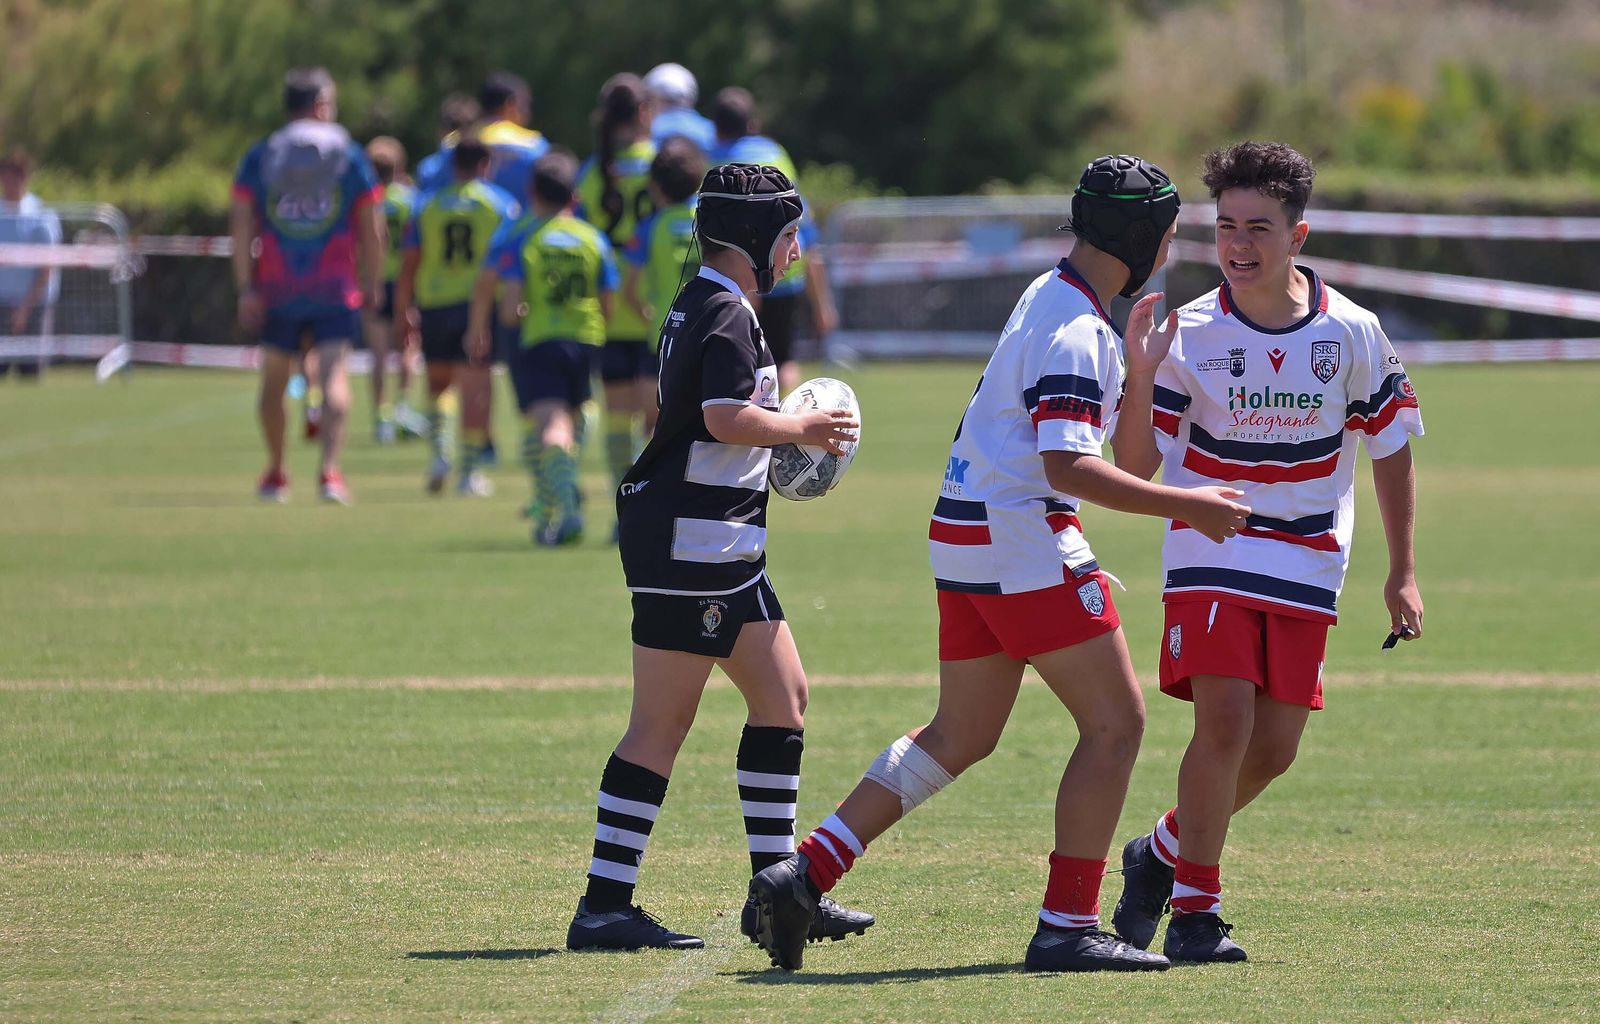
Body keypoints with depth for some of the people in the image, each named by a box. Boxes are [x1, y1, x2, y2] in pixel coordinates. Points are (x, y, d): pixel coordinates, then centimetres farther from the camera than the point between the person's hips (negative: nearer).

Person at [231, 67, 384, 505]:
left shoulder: (259, 156, 5)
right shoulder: (350, 156, 2)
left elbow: (241, 223, -2)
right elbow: (371, 228, 1)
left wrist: (245, 288, -3)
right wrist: (372, 286, 10)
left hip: (276, 289, 2)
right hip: (335, 289, -2)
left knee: (274, 378, 14)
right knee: (333, 374, -7)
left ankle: (275, 473, 24)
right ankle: (330, 469, -23)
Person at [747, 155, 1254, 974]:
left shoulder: (1052, 298, 17)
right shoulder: (1075, 331, -16)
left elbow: (1108, 446, 23)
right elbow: (1068, 467, -24)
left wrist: (1137, 374, 10)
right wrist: (1183, 506, -22)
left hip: (965, 537, 10)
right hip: (1020, 537, -10)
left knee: (961, 736, 14)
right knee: (1114, 722, -4)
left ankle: (802, 875, 7)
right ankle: (1067, 928, -4)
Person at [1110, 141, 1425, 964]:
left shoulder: (1352, 335, -5)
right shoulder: (1187, 335, -9)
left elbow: (1390, 448, 7)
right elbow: (1138, 464, -10)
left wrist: (1402, 574, 7)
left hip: (1307, 564, 3)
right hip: (1210, 554, -3)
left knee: (1274, 748, 2)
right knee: (1224, 720, -18)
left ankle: (1164, 850, 28)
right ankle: (1195, 908, -5)